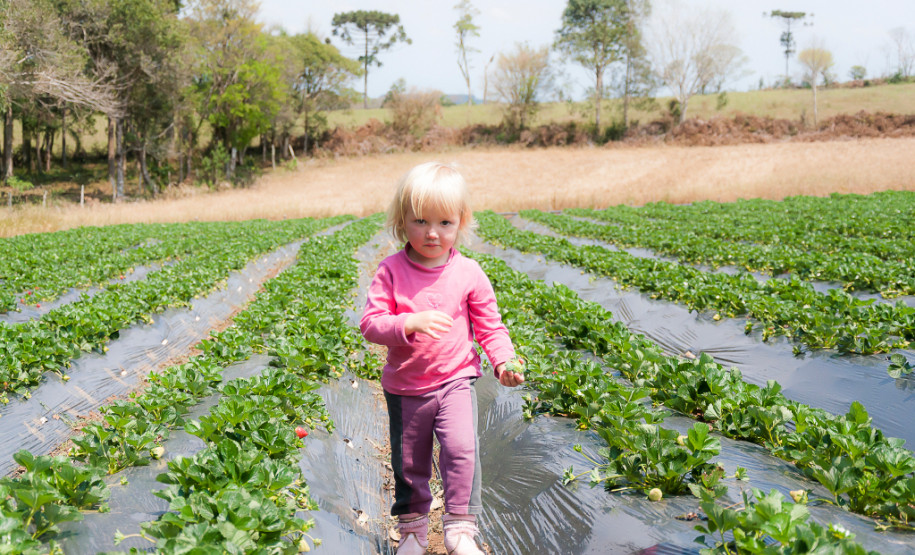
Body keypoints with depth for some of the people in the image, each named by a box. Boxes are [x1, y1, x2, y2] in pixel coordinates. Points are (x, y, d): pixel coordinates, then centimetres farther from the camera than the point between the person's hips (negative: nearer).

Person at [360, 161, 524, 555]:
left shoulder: (468, 273, -6)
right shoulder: (391, 271, -9)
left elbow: (489, 325, 2)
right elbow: (371, 324, -13)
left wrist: (504, 361, -15)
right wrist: (411, 322, -30)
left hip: (455, 380, -1)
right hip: (404, 387, 1)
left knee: (462, 447, -20)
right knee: (408, 463, 13)